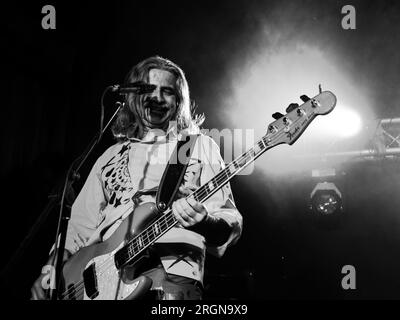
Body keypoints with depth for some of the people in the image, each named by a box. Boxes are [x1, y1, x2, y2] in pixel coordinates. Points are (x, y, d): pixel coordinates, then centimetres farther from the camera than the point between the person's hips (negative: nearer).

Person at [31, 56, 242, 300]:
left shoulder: (201, 146, 12)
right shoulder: (112, 156, 23)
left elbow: (231, 224, 3)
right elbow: (81, 225, 20)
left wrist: (203, 222, -19)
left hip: (172, 273, -3)